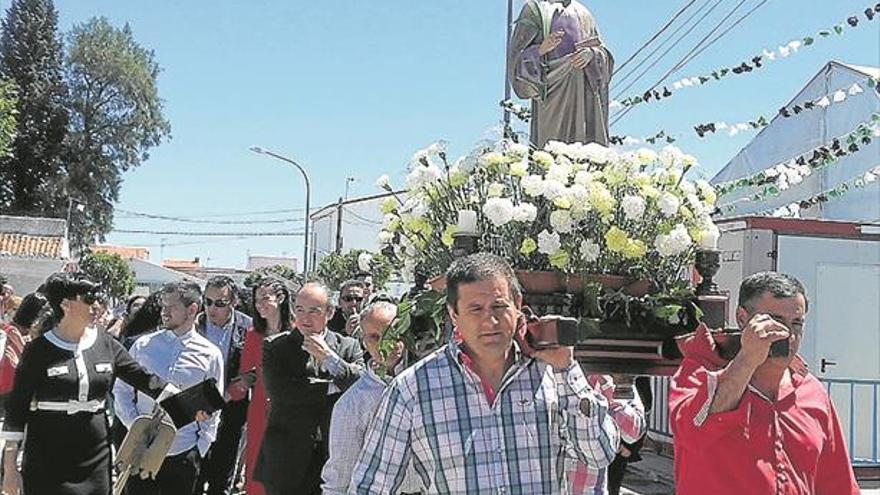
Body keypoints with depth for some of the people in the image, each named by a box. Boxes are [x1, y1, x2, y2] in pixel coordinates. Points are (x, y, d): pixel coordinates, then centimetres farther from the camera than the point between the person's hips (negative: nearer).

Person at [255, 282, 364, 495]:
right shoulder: (274, 346, 2)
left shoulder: (349, 347, 7)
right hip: (286, 459, -1)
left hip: (335, 454, 1)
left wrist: (328, 357, -11)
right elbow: (278, 391, -13)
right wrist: (332, 387, -10)